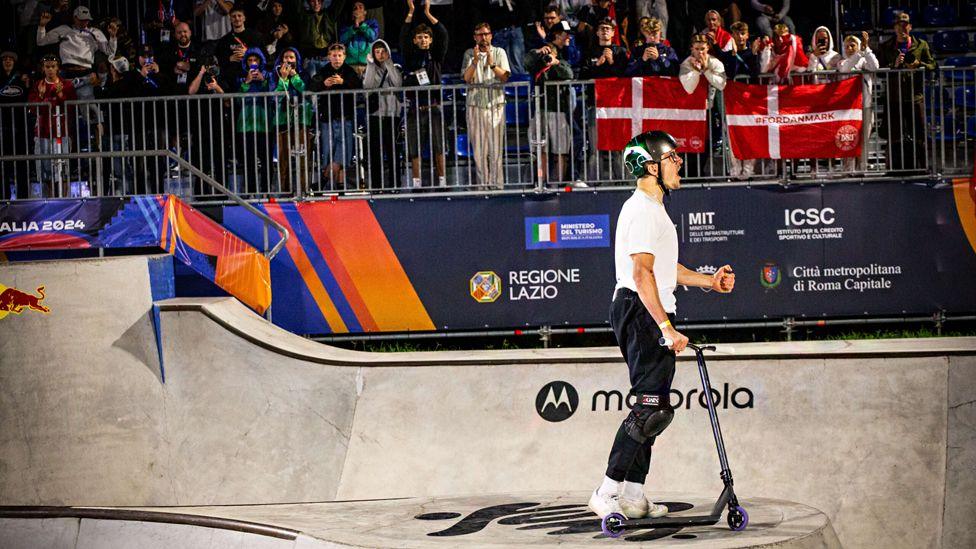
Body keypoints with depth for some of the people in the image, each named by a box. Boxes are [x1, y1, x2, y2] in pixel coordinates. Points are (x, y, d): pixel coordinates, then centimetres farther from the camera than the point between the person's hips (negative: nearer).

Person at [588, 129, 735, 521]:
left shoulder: (654, 209, 22)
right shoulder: (642, 210, -13)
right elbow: (642, 273, -23)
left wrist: (708, 281, 23)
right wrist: (667, 327, -28)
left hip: (648, 315, 11)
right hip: (640, 312, -11)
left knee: (650, 406, 10)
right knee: (653, 407, -16)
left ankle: (633, 495, 11)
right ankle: (608, 492, -17)